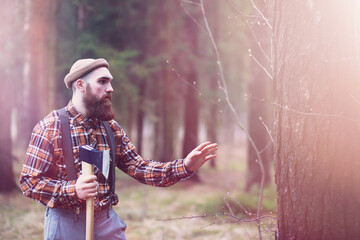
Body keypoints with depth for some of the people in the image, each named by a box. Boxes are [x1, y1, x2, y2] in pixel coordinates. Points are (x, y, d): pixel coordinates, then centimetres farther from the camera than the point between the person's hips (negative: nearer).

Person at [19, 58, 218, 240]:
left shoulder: (112, 128, 8)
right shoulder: (50, 127, -10)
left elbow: (138, 167, 4)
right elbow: (30, 181, -11)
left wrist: (184, 166, -9)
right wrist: (73, 190, -27)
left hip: (108, 221, 5)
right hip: (67, 223, -5)